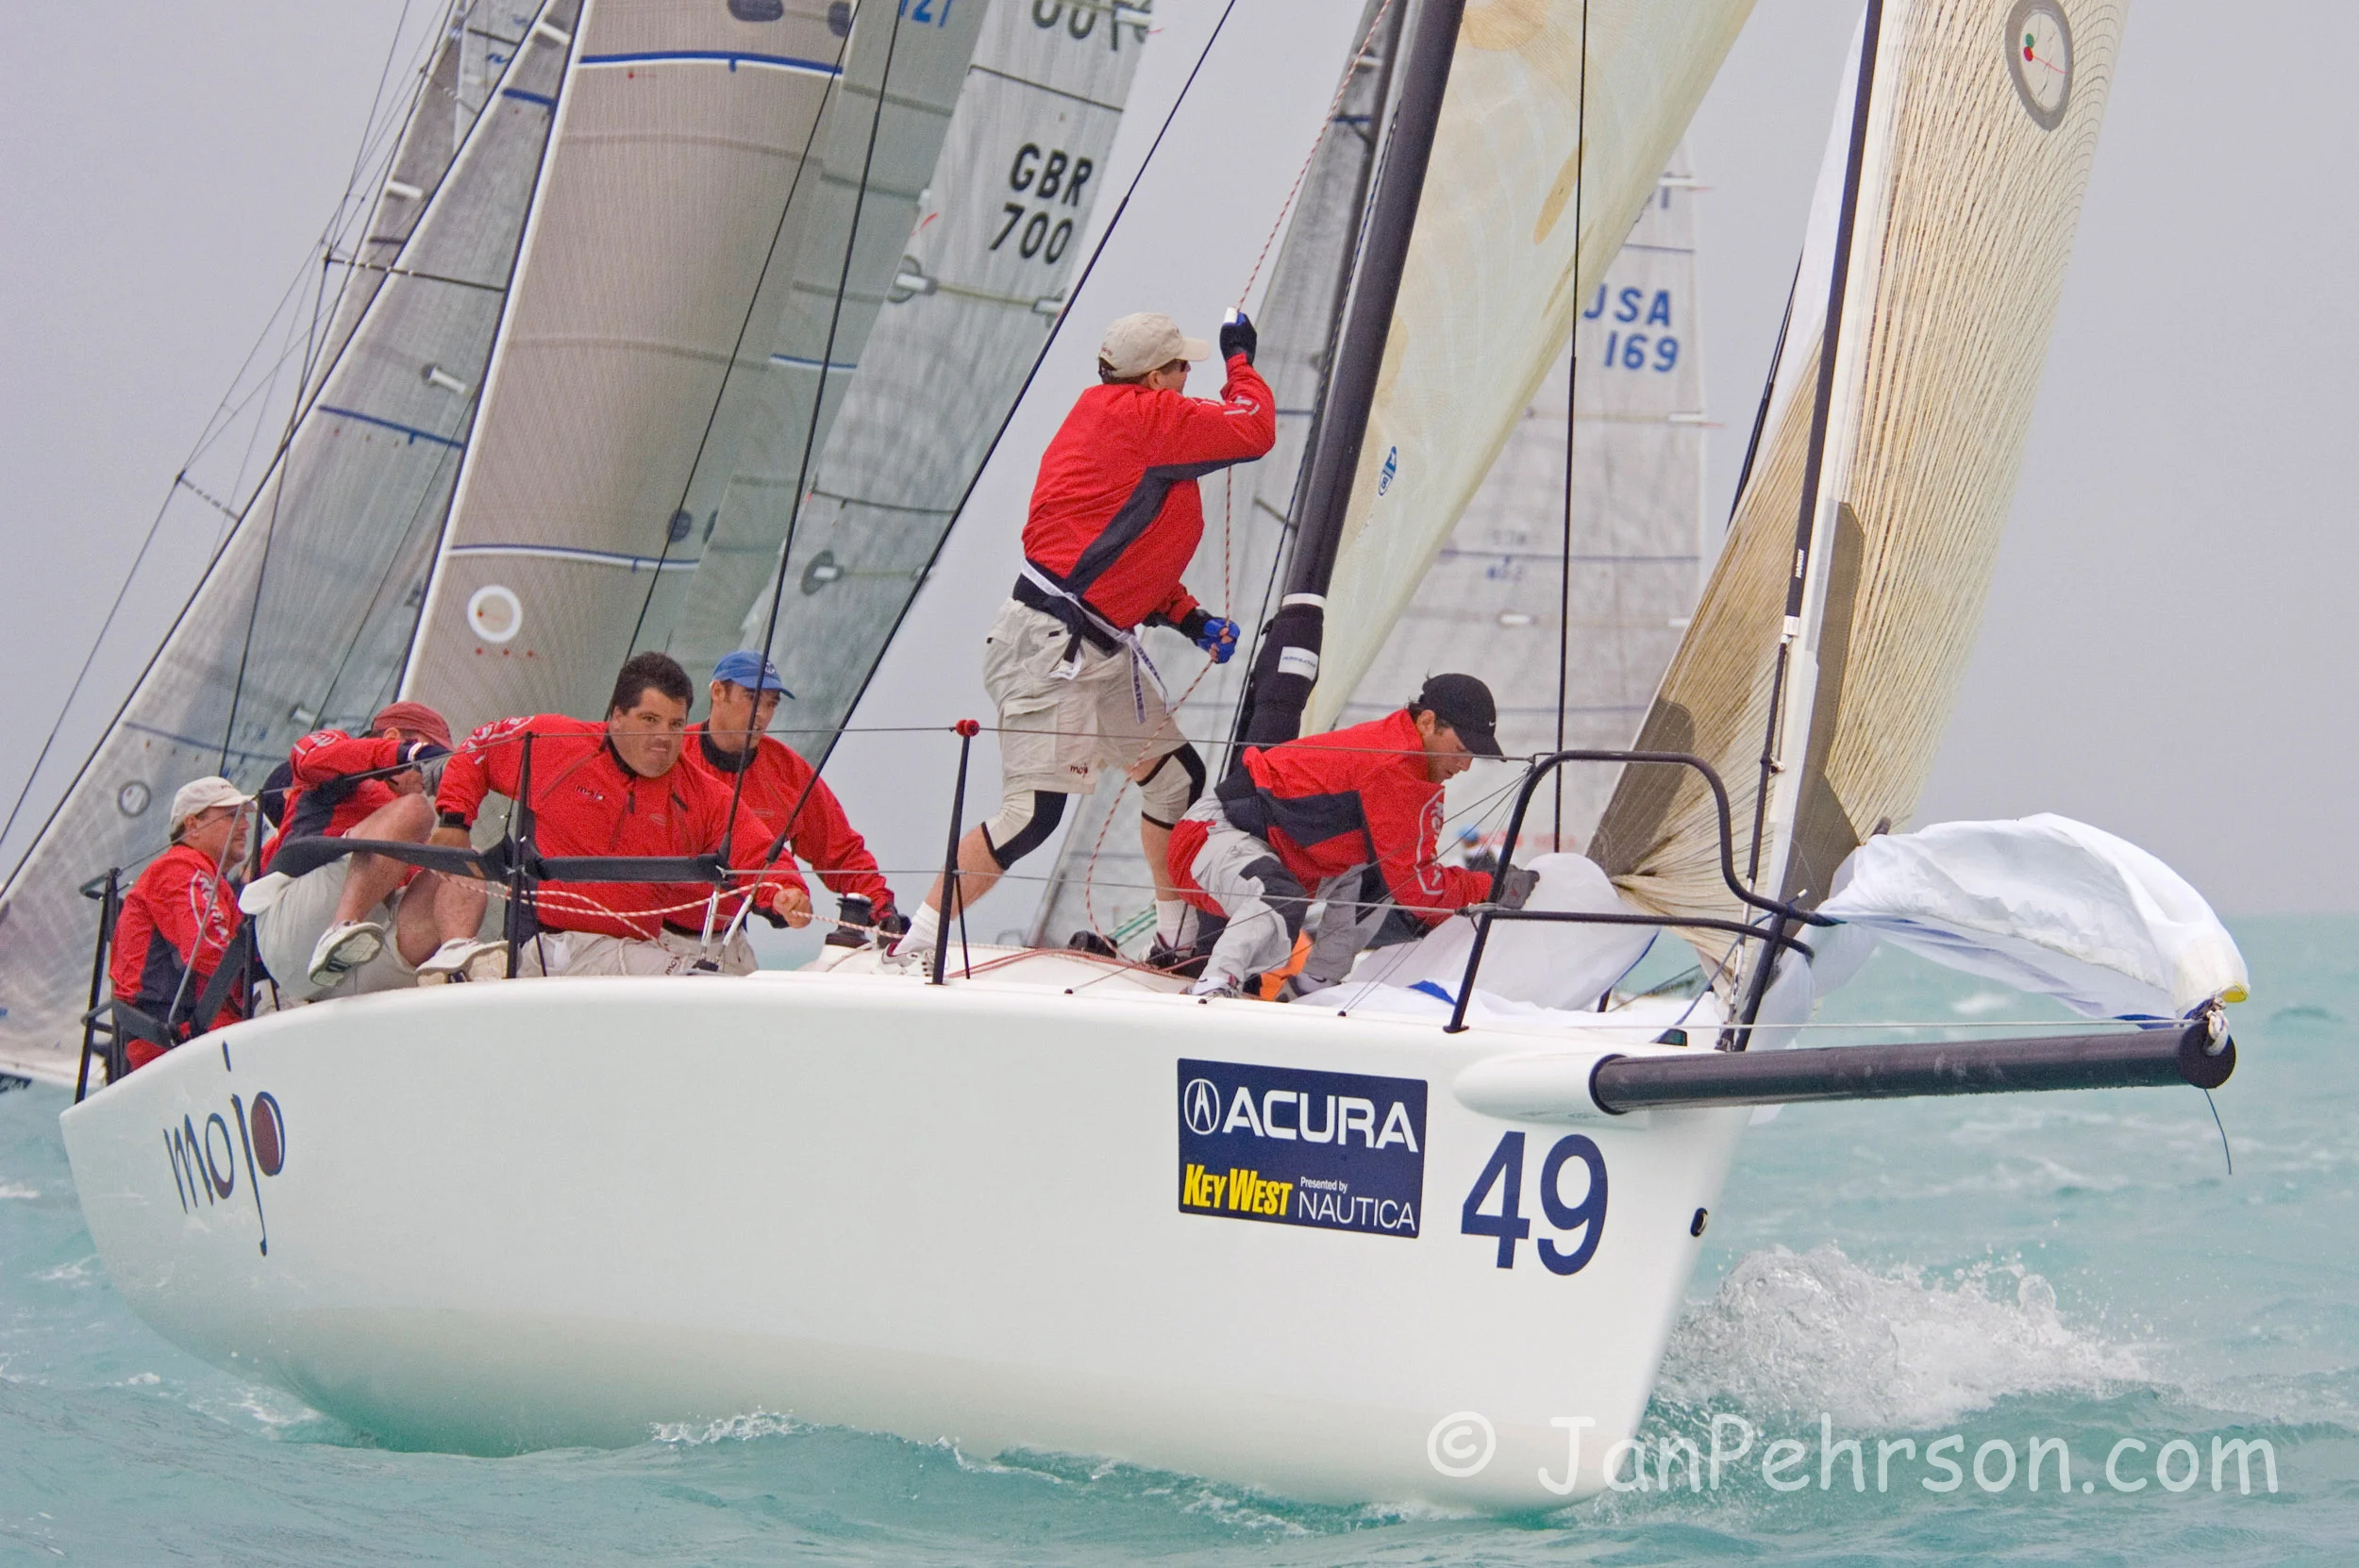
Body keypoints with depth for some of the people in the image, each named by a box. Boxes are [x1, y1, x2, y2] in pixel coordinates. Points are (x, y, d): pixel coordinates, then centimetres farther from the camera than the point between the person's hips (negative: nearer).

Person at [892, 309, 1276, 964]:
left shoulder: (1133, 430, 18)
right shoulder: (1136, 417, -12)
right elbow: (1251, 432, -9)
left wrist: (1188, 617, 12)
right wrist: (1241, 361, 9)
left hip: (1105, 650, 11)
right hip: (1050, 644, -11)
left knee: (1178, 776, 14)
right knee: (1034, 811, -15)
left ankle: (1177, 936, 26)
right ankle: (910, 947, -10)